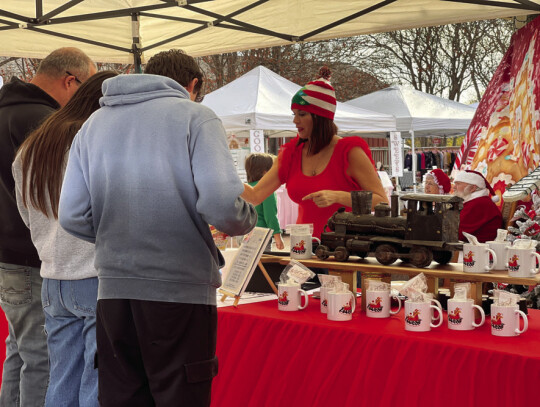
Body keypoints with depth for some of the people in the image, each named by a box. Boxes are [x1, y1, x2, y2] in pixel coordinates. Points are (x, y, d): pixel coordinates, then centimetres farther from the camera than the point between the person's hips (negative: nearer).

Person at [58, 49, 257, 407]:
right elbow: (222, 205, -16)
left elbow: (72, 218, 6)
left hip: (112, 291, 5)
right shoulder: (195, 116, -2)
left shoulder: (93, 124, 13)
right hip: (180, 290, -5)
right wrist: (247, 220, 5)